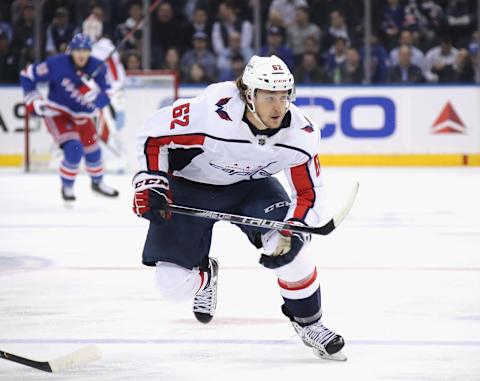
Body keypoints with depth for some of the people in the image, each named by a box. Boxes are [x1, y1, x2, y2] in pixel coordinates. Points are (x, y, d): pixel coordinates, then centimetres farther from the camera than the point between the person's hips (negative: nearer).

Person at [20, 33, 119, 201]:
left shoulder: (98, 68, -14)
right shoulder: (57, 64, -23)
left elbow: (104, 99, -17)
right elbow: (27, 75, -13)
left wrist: (94, 93, -38)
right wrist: (33, 100, -17)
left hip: (81, 115, 5)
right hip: (57, 111, -5)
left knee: (92, 149, 14)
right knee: (74, 149, -21)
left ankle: (97, 183, 44)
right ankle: (67, 186, 2)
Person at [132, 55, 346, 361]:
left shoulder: (301, 134, -22)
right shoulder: (210, 114, -35)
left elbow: (309, 193, -10)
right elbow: (154, 135, -19)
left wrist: (293, 233, -26)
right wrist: (151, 184, -27)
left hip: (250, 185, 2)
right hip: (189, 188, -2)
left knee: (288, 246, -25)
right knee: (174, 284, -9)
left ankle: (308, 323, 1)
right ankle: (205, 274, 31)